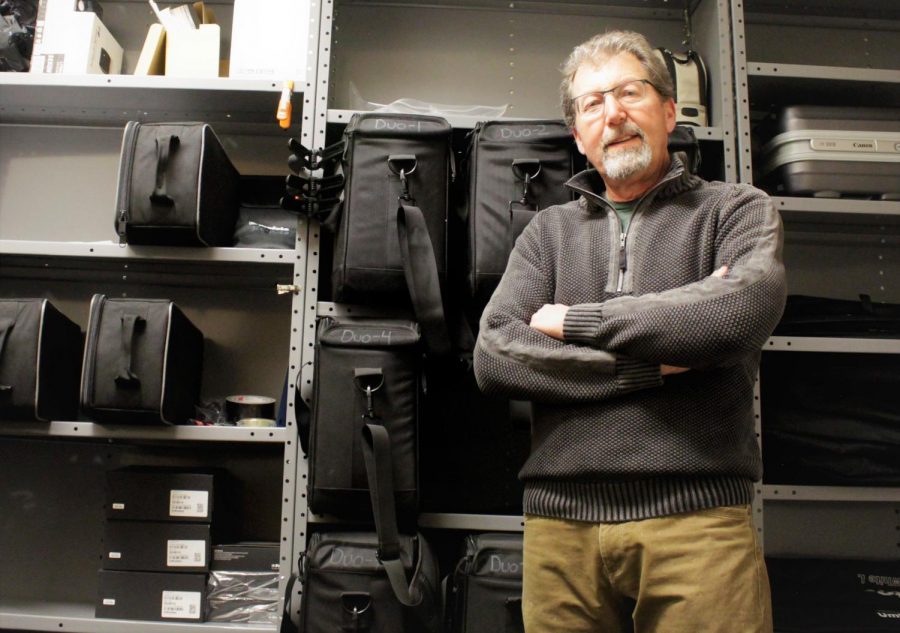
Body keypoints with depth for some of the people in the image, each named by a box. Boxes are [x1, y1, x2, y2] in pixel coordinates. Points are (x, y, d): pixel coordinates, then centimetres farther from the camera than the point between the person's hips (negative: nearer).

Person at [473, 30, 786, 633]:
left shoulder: (737, 210, 7)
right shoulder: (549, 231, 14)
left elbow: (742, 310, -15)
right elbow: (494, 355, -1)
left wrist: (574, 320, -6)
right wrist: (651, 365, -9)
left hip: (695, 514, -2)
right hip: (560, 518, 2)